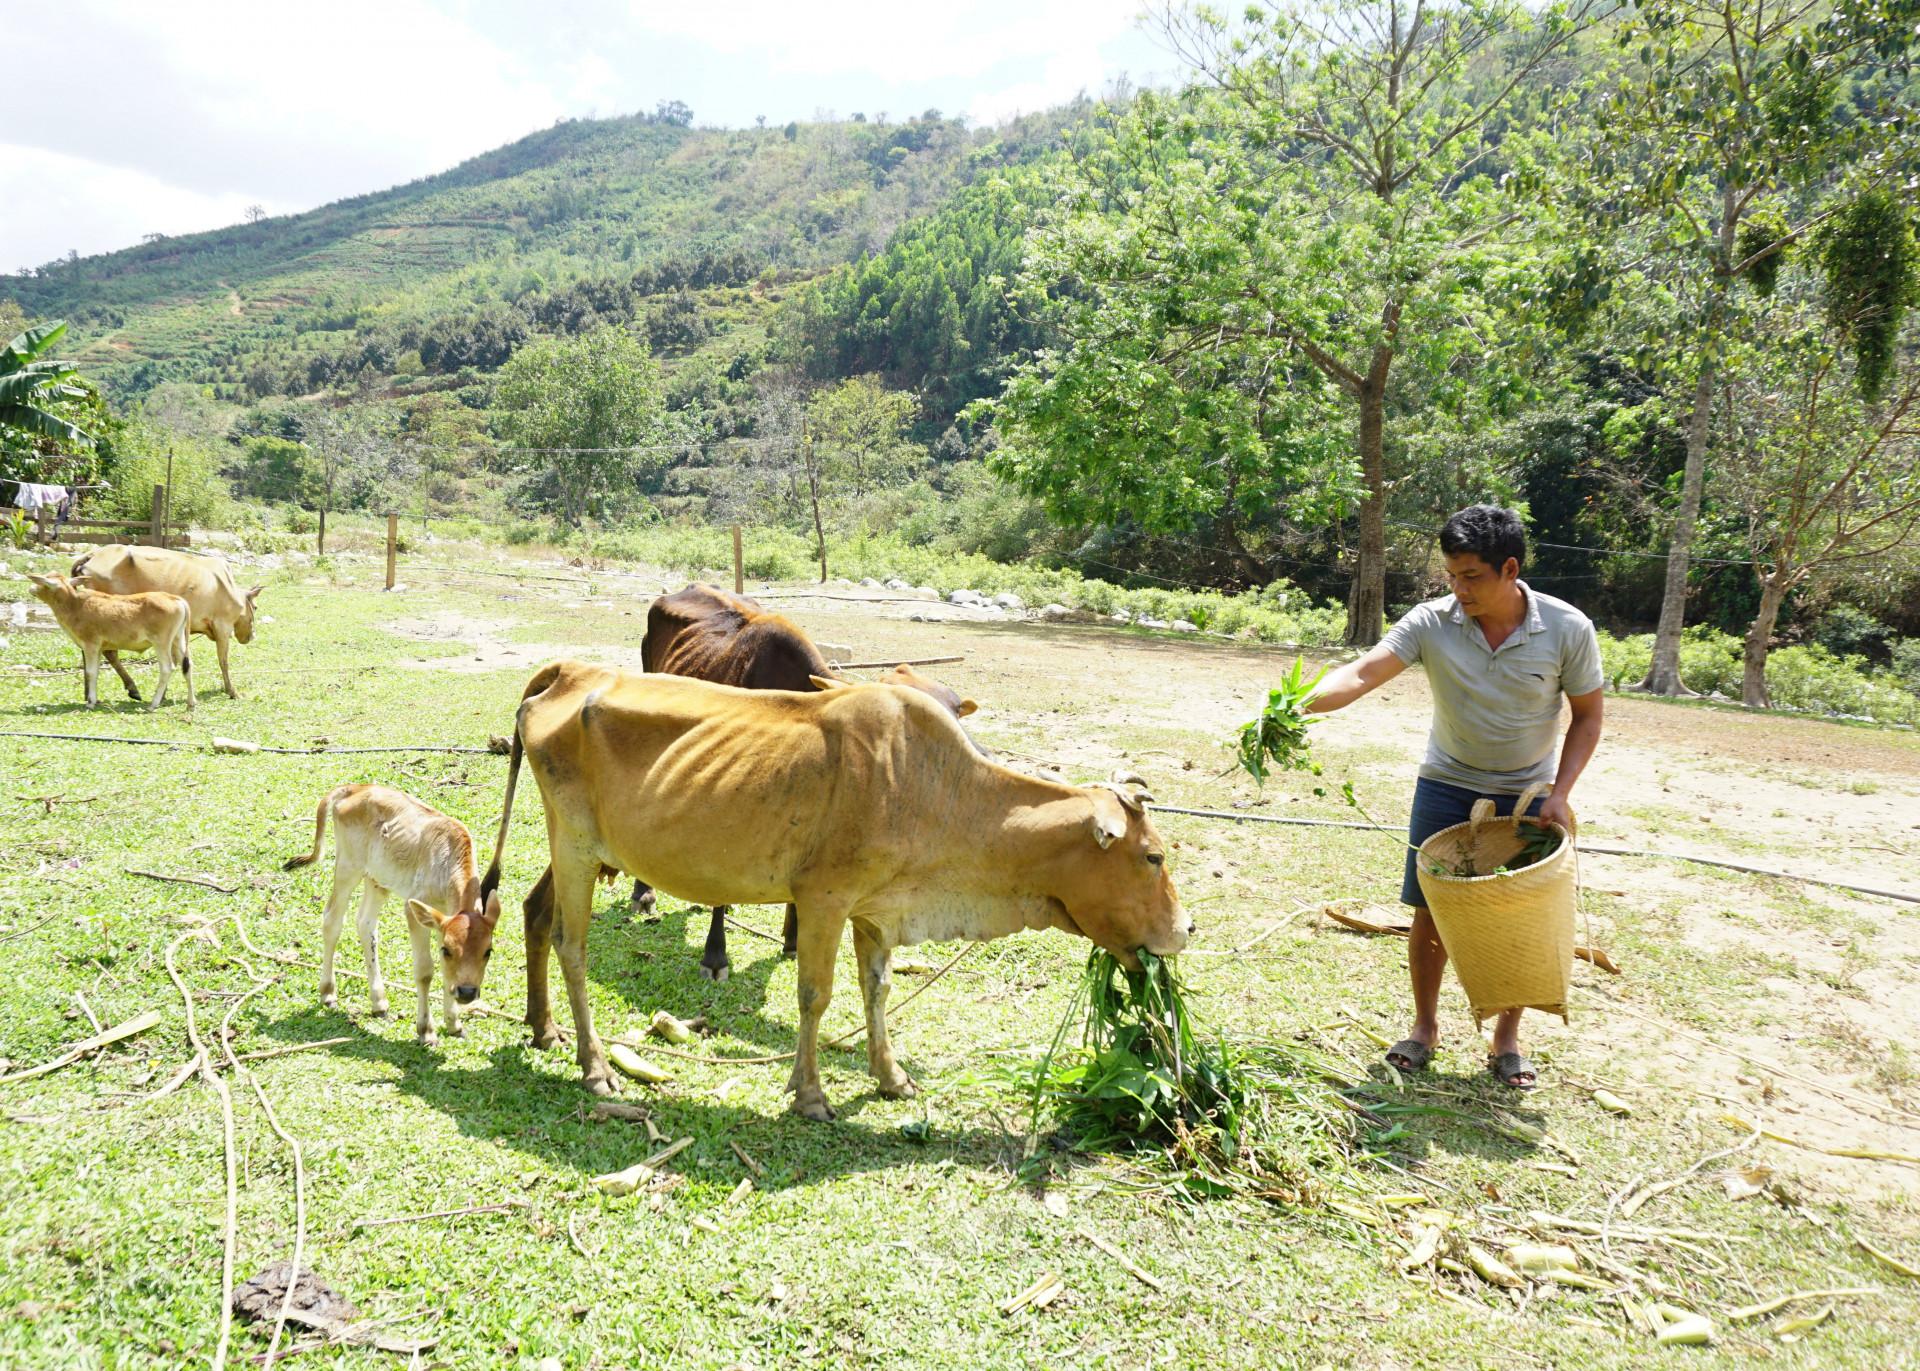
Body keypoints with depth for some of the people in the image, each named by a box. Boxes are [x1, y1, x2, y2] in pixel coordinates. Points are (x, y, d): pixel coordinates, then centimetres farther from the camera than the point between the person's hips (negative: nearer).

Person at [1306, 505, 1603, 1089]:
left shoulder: (1568, 630, -16)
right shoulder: (1431, 622, -18)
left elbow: (1587, 716, -4)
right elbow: (1362, 674, -30)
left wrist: (1560, 793, -15)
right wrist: (1299, 705, -48)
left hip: (1528, 793, 0)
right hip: (1447, 784, 0)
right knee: (1431, 911, 3)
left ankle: (1507, 1038, 25)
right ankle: (1425, 1025, 24)